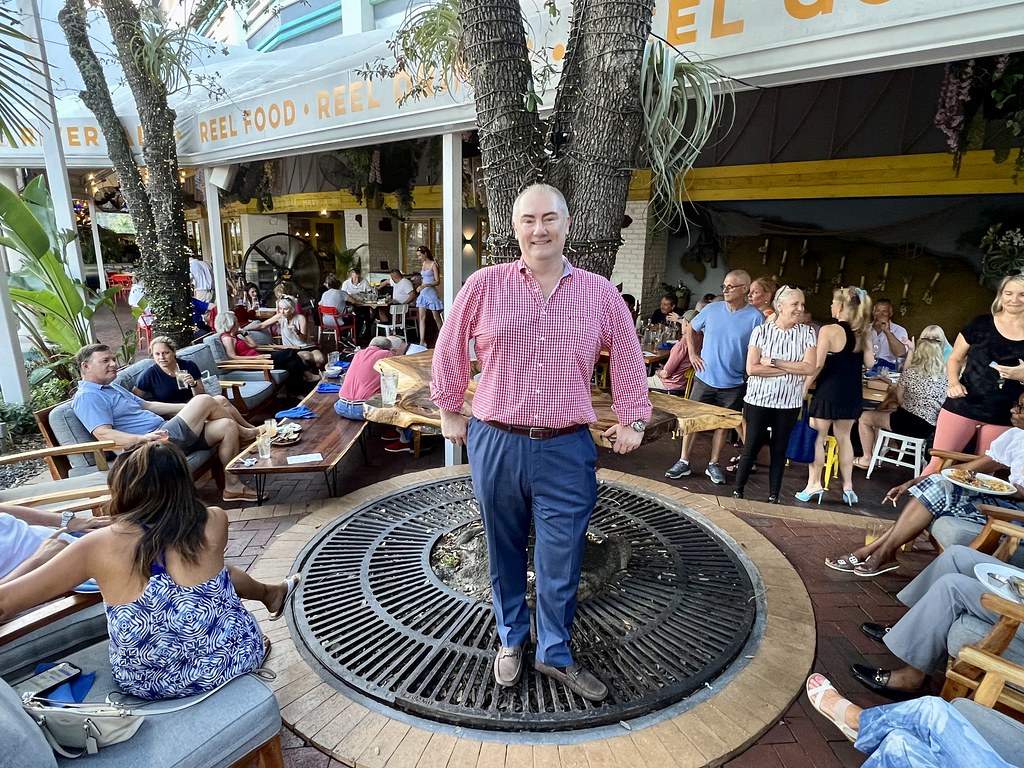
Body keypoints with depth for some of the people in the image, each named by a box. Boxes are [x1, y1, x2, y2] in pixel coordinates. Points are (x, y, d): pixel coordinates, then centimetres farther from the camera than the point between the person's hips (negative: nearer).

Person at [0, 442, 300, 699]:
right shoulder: (214, 522, -15)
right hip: (229, 661, -1)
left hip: (145, 683, 1)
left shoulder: (101, 545, -18)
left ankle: (270, 592, 50)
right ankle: (271, 593, 55)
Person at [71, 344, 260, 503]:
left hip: (163, 433, 10)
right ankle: (244, 433, 11)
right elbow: (103, 433, -21)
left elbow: (147, 406, 30)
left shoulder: (113, 387, 25)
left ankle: (232, 486, 1)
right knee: (204, 400, -15)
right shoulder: (87, 396, -7)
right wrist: (142, 439, -37)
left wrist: (189, 408, 23)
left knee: (226, 426, -4)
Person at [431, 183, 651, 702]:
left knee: (561, 561, 9)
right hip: (494, 444, 0)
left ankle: (555, 654, 35)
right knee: (504, 552, 17)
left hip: (567, 450, 0)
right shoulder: (485, 284, -2)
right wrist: (450, 413, 11)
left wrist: (631, 422, 13)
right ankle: (511, 638, 42)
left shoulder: (600, 293, 2)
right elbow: (449, 350, 7)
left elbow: (628, 359, 12)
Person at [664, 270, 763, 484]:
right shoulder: (712, 309, -2)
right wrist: (693, 353, 4)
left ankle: (713, 464, 27)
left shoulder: (755, 318, -9)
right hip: (705, 378, 2)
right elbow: (691, 329, 14)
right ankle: (683, 462, 17)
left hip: (733, 384, -1)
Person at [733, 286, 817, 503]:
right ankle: (737, 491, 21)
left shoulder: (807, 333, 0)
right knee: (751, 447, 6)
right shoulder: (761, 331, -6)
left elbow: (809, 367, -11)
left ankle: (774, 497, 24)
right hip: (759, 399, -2)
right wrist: (790, 369, -14)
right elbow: (751, 369, -13)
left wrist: (774, 362, -15)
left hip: (789, 403, 2)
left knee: (780, 449, 12)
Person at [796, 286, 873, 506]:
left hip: (829, 392, -6)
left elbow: (817, 365, -16)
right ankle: (848, 486, 21)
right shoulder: (862, 333, 3)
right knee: (844, 438, 16)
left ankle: (814, 484, 9)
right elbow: (869, 363, 8)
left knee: (817, 438, 5)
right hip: (852, 395, 6)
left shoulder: (829, 330, -14)